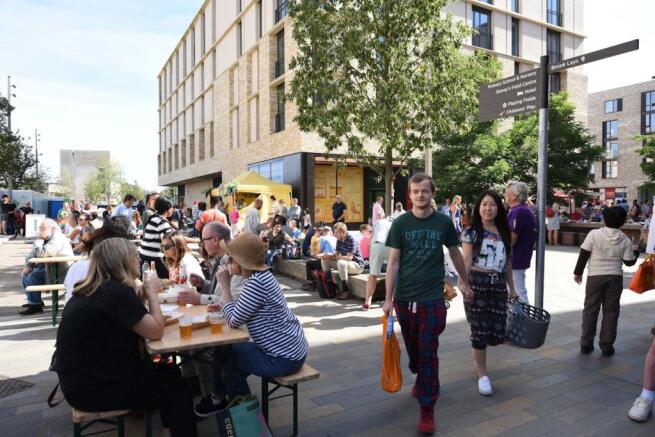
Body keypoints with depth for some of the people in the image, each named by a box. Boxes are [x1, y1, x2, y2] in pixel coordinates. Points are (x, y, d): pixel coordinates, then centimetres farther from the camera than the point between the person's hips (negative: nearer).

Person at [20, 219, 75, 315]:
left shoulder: (57, 238, -21)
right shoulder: (47, 238, 10)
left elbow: (41, 254, -30)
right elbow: (32, 254, 18)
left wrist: (39, 240, -17)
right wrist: (28, 266, 4)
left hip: (61, 273, -11)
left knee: (33, 277, -24)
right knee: (25, 274, 15)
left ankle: (36, 305, -10)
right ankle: (32, 300, 22)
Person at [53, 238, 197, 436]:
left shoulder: (96, 289, 6)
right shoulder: (117, 292, -23)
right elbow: (156, 331, -21)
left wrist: (143, 294, 0)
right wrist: (151, 292, -10)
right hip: (93, 388, -9)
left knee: (168, 374, 17)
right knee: (179, 388, -1)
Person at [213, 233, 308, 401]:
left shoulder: (256, 282, -24)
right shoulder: (263, 275, 6)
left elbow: (234, 321, -19)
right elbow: (241, 313, 12)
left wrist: (224, 285, -13)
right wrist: (223, 307, -2)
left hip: (284, 358, -9)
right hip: (288, 349, 9)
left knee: (226, 357, 7)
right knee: (227, 350, 17)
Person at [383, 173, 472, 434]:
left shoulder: (444, 222, -2)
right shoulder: (400, 223, -4)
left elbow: (455, 254, 13)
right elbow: (393, 263, -4)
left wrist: (464, 282, 21)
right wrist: (388, 299, -6)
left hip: (433, 298, -1)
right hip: (404, 297, 1)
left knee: (428, 352, 0)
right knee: (412, 348, 18)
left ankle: (427, 408, 10)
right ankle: (421, 379, 46)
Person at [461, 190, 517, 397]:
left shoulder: (504, 232, 12)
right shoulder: (471, 231, -2)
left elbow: (507, 262, 18)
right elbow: (466, 260, -10)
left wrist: (511, 288, 19)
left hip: (498, 285, 5)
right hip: (477, 283, -4)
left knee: (498, 331, 4)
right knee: (480, 330, -1)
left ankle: (478, 354, 37)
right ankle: (482, 375, 15)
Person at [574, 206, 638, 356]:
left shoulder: (594, 234, -8)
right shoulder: (625, 240, -3)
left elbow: (583, 255, -7)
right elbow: (629, 262, 2)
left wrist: (578, 272, 5)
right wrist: (635, 251, 22)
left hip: (595, 276, -1)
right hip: (615, 277, 1)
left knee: (590, 310, 8)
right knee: (611, 311, 9)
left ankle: (586, 344, 12)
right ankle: (606, 346, 12)